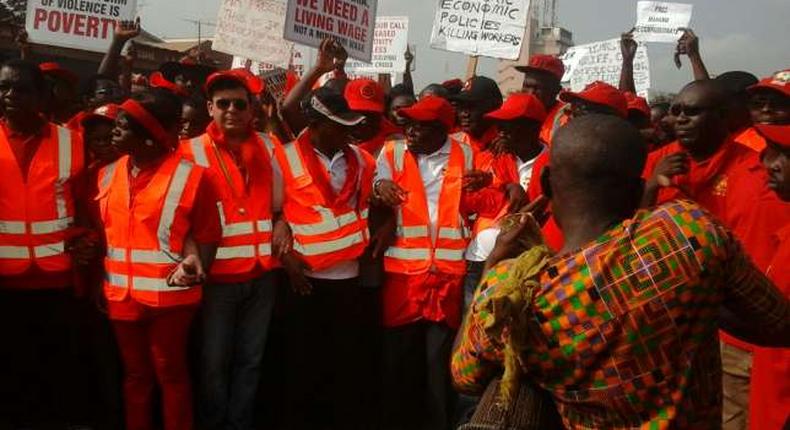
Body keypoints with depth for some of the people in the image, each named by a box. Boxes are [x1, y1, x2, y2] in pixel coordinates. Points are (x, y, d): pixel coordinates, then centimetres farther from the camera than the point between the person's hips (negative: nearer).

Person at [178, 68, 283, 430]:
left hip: (262, 271, 3)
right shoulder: (192, 151, -3)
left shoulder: (268, 146, 7)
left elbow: (280, 200, 15)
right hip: (218, 273, -3)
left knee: (251, 359, 14)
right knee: (215, 361, 8)